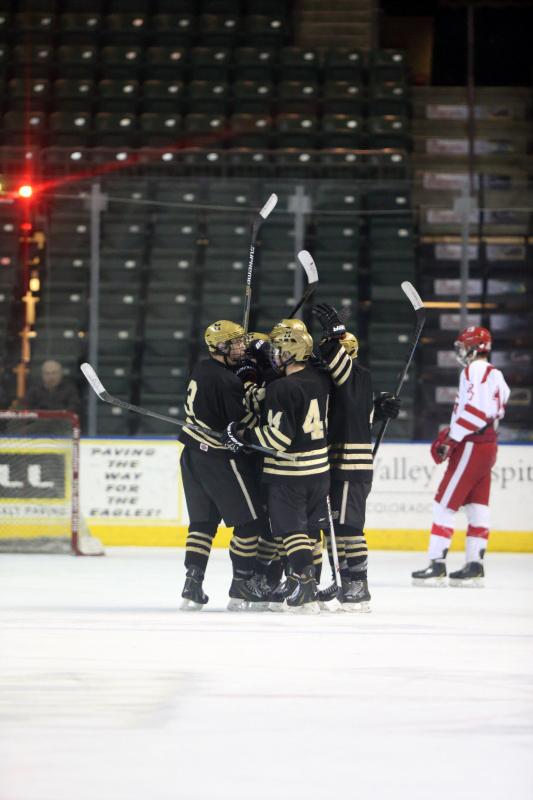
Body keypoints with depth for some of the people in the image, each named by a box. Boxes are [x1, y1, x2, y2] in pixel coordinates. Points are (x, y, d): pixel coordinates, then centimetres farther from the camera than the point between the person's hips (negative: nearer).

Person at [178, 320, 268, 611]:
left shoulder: (202, 369, 7)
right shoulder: (226, 381, -20)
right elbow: (244, 423, -18)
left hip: (193, 454, 9)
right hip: (219, 458, -9)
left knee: (203, 521, 13)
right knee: (251, 519, 2)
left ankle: (192, 586, 6)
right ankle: (241, 585, 5)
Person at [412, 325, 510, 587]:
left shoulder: (475, 370, -12)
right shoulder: (496, 375, 17)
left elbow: (474, 410, -22)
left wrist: (449, 440, -19)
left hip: (471, 446, -10)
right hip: (489, 445, 10)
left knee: (445, 504, -7)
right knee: (477, 506, 11)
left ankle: (437, 566, -11)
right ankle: (474, 567, 11)